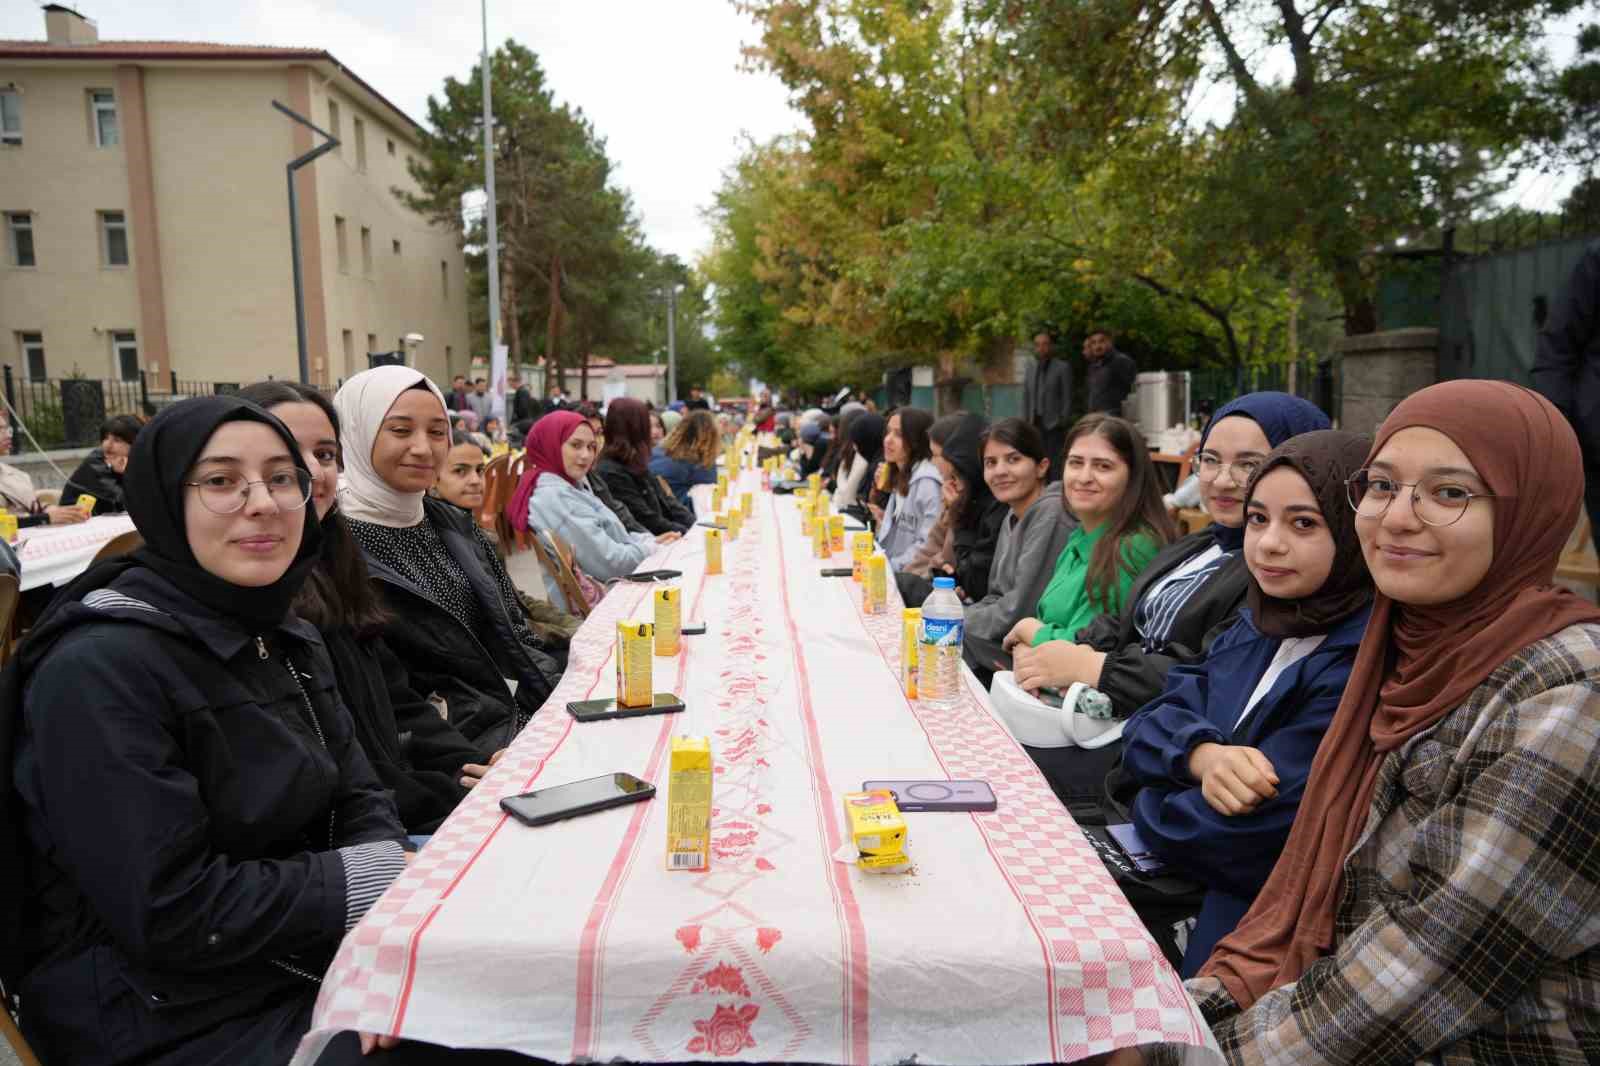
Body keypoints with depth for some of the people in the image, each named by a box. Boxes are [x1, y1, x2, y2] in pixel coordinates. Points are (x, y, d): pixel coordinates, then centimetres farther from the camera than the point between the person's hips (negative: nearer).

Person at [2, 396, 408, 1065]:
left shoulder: (286, 638, 7)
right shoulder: (98, 670, -20)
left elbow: (358, 802, 7)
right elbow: (168, 914, -23)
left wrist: (399, 871, -14)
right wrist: (377, 880, -18)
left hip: (316, 961, 7)